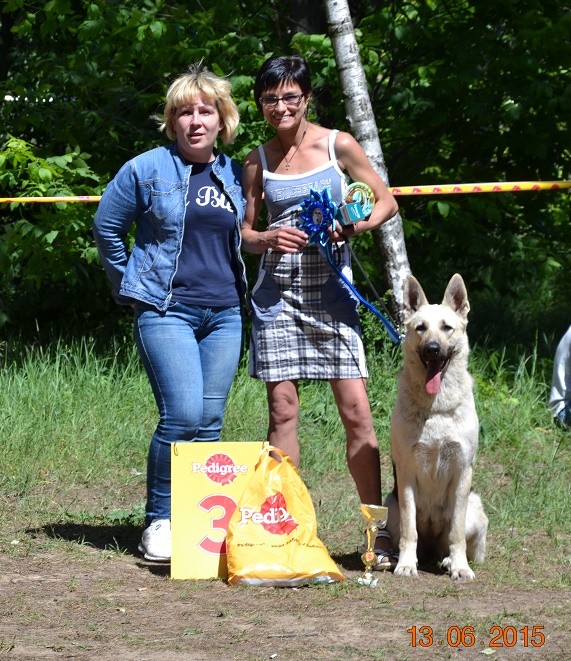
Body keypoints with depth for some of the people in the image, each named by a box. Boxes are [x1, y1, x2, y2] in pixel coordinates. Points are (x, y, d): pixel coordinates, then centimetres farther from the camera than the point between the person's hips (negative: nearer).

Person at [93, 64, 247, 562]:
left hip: (224, 314, 5)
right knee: (183, 414, -17)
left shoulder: (234, 175, 11)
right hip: (166, 311, -5)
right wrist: (130, 286, 11)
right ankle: (159, 523, -6)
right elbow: (107, 227, 8)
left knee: (210, 422, 2)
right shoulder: (147, 170, -2)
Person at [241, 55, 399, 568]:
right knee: (282, 410, 1)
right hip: (278, 292, 2)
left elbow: (386, 202, 5)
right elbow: (245, 232, 14)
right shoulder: (258, 161, 8)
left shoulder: (338, 146, 1)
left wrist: (353, 227, -14)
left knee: (356, 412, -6)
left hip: (331, 290, -2)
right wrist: (267, 238, -9)